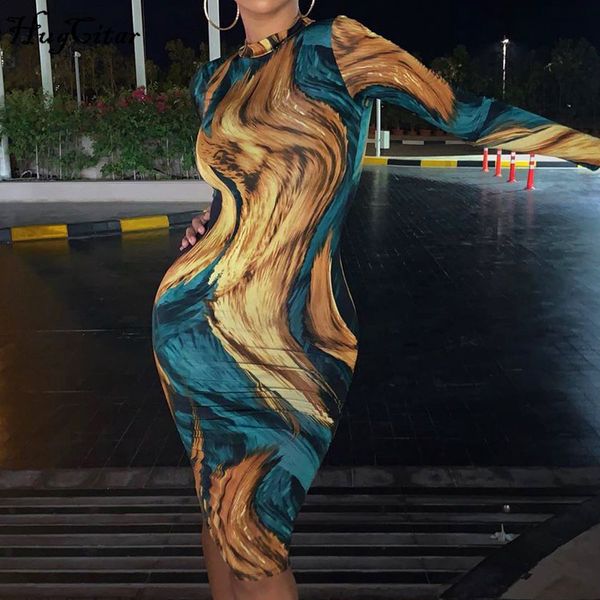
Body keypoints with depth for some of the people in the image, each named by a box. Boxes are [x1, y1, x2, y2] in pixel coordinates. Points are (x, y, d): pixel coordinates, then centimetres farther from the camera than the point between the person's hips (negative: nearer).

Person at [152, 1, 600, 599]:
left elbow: (471, 113, -5)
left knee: (244, 522, 1)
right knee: (221, 509, 13)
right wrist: (209, 218, 10)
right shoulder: (212, 82, 13)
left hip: (295, 328, -4)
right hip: (198, 318, 5)